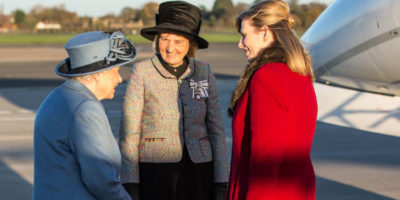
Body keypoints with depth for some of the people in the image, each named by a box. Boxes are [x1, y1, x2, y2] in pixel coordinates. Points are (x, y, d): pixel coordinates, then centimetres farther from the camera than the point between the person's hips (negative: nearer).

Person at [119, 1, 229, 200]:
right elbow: (128, 134, -5)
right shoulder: (142, 72, -4)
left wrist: (221, 184, 1)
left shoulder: (203, 73, 4)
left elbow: (216, 130, 6)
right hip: (155, 174, -3)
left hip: (197, 174, 3)